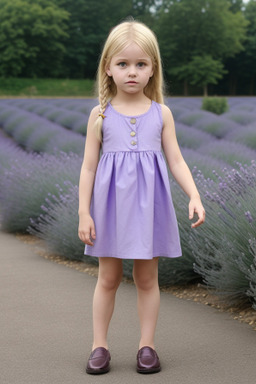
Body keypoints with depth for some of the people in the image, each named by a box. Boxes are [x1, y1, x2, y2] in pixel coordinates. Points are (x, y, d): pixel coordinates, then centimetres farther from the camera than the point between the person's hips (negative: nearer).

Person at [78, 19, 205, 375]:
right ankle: (99, 346, 18)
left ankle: (147, 345, 18)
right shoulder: (100, 115, -1)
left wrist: (195, 197, -12)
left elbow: (176, 161, 2)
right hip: (111, 205, 0)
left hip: (149, 207, 1)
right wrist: (84, 213, -4)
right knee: (108, 278, 8)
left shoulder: (161, 113, 2)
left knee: (147, 278, 8)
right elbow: (89, 166, 0)